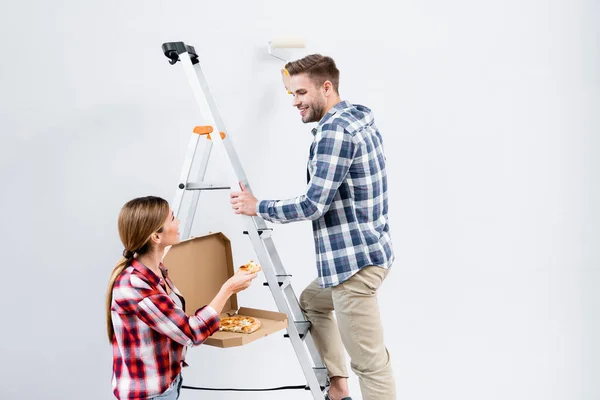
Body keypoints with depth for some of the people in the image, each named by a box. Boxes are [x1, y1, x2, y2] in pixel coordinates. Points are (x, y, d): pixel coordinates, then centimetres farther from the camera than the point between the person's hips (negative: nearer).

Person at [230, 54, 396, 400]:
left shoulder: (334, 131, -19)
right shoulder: (361, 119, 12)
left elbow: (314, 204, -20)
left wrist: (257, 207, -9)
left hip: (354, 259, -11)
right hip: (368, 250, 11)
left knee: (371, 361, -2)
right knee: (312, 302, 29)